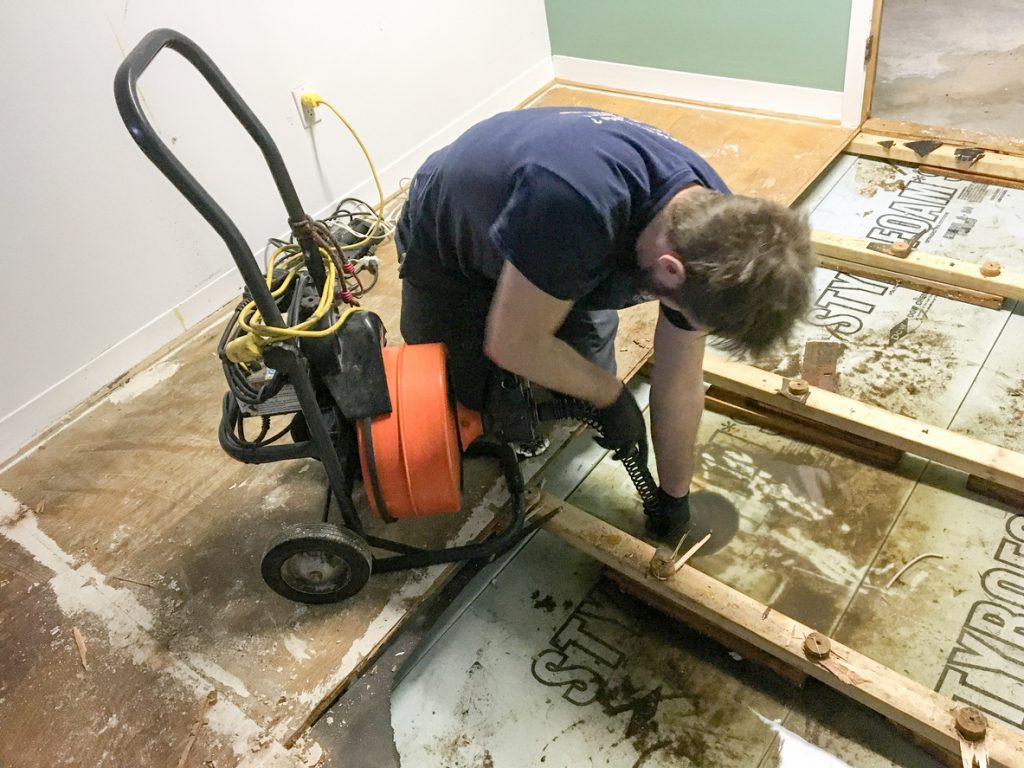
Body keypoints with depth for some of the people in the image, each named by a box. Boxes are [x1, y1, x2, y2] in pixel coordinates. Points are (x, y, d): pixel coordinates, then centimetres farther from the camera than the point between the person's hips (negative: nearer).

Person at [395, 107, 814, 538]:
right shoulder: (578, 204, -48)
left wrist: (674, 500, -3)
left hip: (552, 248, 5)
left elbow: (679, 388, -13)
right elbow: (513, 343, -34)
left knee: (584, 397, 6)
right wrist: (611, 396, -19)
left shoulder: (708, 235, -24)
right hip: (445, 242, -4)